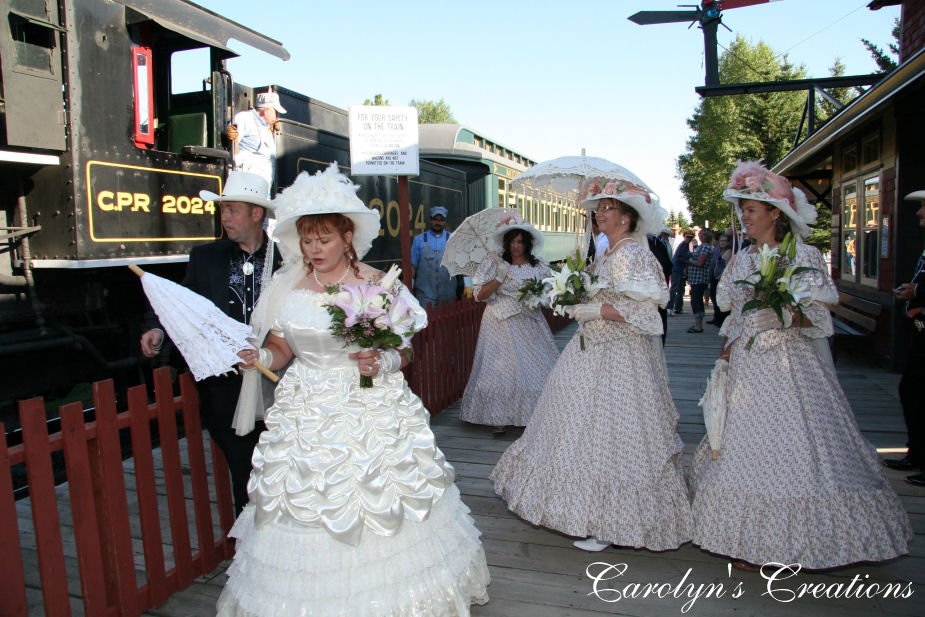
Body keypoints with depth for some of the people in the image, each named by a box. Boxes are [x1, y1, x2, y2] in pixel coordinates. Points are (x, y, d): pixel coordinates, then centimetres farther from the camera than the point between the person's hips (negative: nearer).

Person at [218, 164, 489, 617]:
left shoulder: (380, 285, -4)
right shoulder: (286, 288, 3)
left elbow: (405, 350, 1)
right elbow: (281, 349, 8)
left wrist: (383, 362, -19)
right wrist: (261, 357, -13)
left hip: (373, 417, -2)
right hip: (307, 417, 3)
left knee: (379, 510, 3)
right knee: (305, 510, 6)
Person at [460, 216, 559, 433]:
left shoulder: (538, 267, 7)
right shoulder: (495, 265, 1)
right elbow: (480, 295, -5)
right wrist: (499, 279, -16)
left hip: (530, 324, 2)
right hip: (502, 325, -2)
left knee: (534, 366, 0)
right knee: (502, 368, -3)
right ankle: (500, 417, 6)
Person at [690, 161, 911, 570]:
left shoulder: (803, 256, -3)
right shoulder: (742, 261, 12)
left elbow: (817, 318, -5)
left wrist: (790, 314, -24)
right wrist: (724, 360, 9)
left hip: (791, 366, -5)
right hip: (747, 367, 5)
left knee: (793, 446, -4)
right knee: (745, 447, 6)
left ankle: (801, 540, 12)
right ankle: (752, 542, 17)